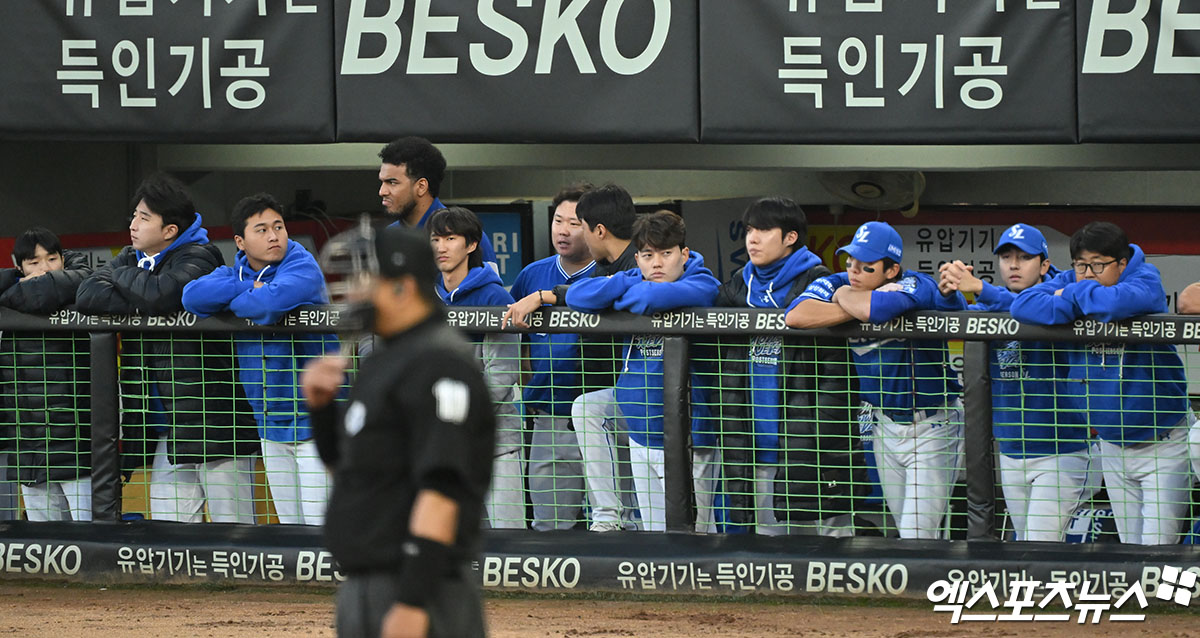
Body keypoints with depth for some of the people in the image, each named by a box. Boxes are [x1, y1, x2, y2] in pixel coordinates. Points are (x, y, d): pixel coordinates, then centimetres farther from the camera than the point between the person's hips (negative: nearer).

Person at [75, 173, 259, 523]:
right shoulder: (132, 259, 15)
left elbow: (160, 295, -26)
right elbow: (87, 296, -1)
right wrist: (144, 307, -10)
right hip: (167, 434, 7)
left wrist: (121, 275, -5)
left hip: (214, 424, -7)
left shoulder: (198, 258, -7)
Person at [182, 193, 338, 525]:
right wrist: (251, 288, -17)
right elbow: (193, 296, -11)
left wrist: (230, 303, -11)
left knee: (320, 525, -9)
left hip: (314, 422, -6)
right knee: (290, 525, 13)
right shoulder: (234, 274, 8)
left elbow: (274, 300, -30)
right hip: (270, 427, 6)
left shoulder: (302, 267, -9)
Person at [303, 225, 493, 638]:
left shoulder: (438, 364, -15)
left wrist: (412, 602, -27)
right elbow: (344, 467, 27)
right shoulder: (385, 361, 17)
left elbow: (441, 489, -23)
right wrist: (320, 406, 7)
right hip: (363, 589, 11)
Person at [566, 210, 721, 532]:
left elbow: (651, 298, -29)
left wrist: (618, 298, -8)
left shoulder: (702, 285, -10)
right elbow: (578, 296, -7)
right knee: (655, 534, 13)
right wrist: (630, 284, -14)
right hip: (641, 438, 6)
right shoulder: (634, 280, 8)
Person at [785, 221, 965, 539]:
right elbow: (795, 316, -24)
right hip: (884, 426, 6)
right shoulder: (838, 284, -5)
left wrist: (845, 296, -19)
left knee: (916, 536, -11)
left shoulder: (917, 287, -20)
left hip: (932, 427, -6)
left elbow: (877, 310, -42)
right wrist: (867, 303, -27)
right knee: (903, 529, 13)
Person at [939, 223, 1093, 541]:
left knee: (1041, 546, -13)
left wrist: (980, 288, -43)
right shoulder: (993, 303, 7)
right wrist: (950, 293, -31)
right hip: (1011, 452, 6)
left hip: (1060, 452, -6)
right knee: (1024, 545, 13)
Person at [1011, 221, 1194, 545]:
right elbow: (1023, 305, -15)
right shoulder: (1072, 281, -1)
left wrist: (1072, 297, -20)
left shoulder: (1146, 280, -15)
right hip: (1112, 443, 5)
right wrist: (1075, 308, -25)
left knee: (1156, 553, -9)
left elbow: (1117, 302, -38)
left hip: (1162, 443, -5)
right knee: (1130, 548, 9)